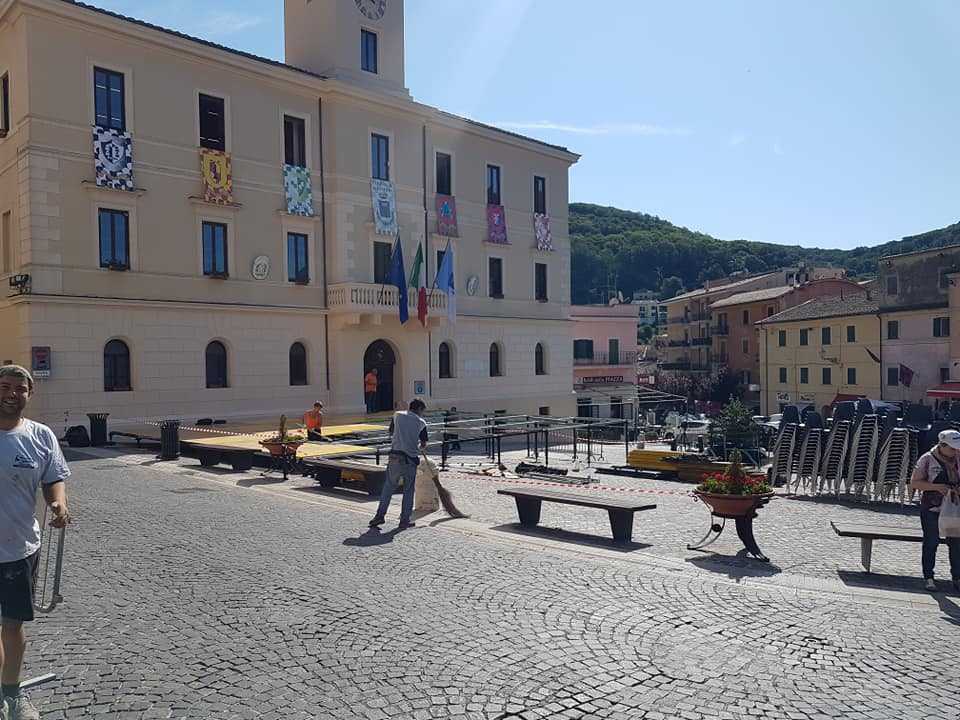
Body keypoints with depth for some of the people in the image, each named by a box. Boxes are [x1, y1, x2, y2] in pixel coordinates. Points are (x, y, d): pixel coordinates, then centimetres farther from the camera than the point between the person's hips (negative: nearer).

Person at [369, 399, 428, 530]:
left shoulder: (397, 415, 7)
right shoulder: (421, 422, 3)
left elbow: (391, 432, 21)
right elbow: (424, 444, 9)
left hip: (395, 456, 1)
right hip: (411, 459, -1)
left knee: (388, 486, 12)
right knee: (408, 490, 10)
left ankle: (380, 515, 10)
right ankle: (405, 520, 12)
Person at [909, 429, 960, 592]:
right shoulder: (927, 459, -8)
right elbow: (914, 482, -9)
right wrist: (937, 487, -21)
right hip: (931, 509, -4)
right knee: (931, 543, 5)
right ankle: (928, 578, 15)